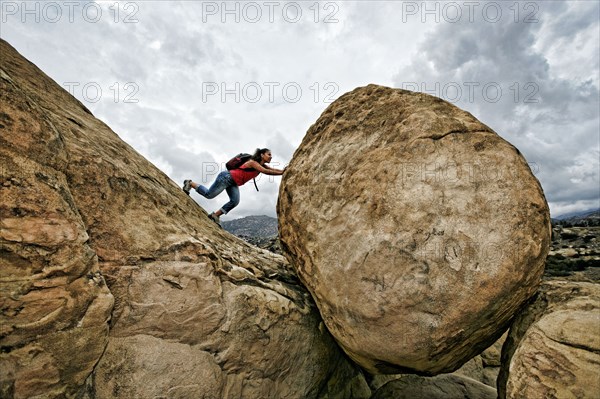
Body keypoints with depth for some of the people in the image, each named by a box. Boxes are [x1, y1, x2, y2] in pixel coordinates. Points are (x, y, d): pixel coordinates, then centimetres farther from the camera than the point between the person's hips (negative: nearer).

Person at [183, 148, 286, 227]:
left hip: (233, 183, 9)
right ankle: (190, 183, 15)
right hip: (227, 177, -9)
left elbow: (273, 170, 0)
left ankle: (215, 215, 2)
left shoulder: (262, 165, 7)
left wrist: (283, 171, -15)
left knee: (235, 201, -8)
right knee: (208, 194, -6)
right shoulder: (253, 162, -19)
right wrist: (282, 172, -33)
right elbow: (266, 172, -33)